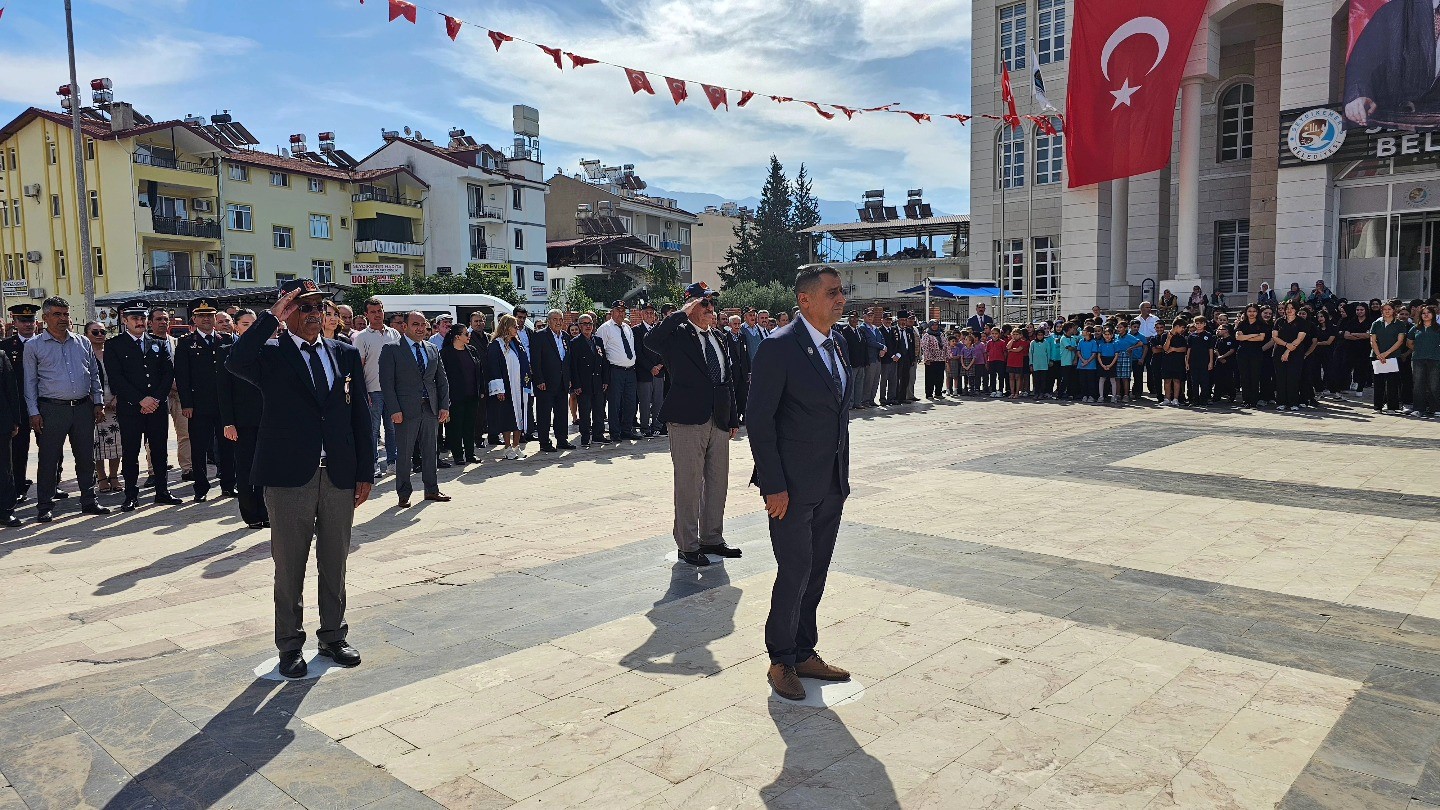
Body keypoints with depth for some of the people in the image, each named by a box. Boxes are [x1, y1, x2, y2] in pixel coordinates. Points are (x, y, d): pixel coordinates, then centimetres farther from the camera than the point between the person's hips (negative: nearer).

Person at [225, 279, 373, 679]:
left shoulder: (346, 354, 9)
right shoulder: (270, 355, -1)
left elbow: (360, 416, 8)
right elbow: (234, 362, -26)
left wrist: (365, 472, 5)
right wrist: (272, 316, -21)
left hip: (340, 477, 3)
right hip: (289, 478, -3)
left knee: (335, 564, 14)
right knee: (289, 567, 8)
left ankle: (334, 636, 29)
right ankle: (290, 645, 22)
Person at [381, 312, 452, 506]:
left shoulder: (432, 349, 13)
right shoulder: (391, 350, -3)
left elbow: (442, 380, 14)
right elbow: (387, 382, -7)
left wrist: (444, 406, 5)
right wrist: (394, 410, -15)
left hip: (431, 409, 5)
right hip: (406, 410, -4)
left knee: (431, 451, 11)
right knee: (404, 453, 3)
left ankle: (432, 490, 22)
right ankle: (404, 494, 13)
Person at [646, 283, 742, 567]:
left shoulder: (722, 340, 15)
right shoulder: (678, 336, -6)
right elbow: (651, 340, -29)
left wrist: (733, 418, 14)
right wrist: (683, 314, -23)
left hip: (719, 422, 7)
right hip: (688, 421, -7)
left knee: (718, 483, 14)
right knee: (689, 485, 1)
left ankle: (712, 538, 29)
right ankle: (688, 546, 12)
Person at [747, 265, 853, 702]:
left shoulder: (836, 343, 11)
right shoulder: (779, 347, -14)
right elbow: (759, 420, -15)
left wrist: (843, 475, 13)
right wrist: (773, 485, -17)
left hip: (831, 485, 7)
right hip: (793, 486, -7)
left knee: (816, 572, 14)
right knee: (795, 572, 0)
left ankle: (805, 653, 29)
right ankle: (781, 661, 18)